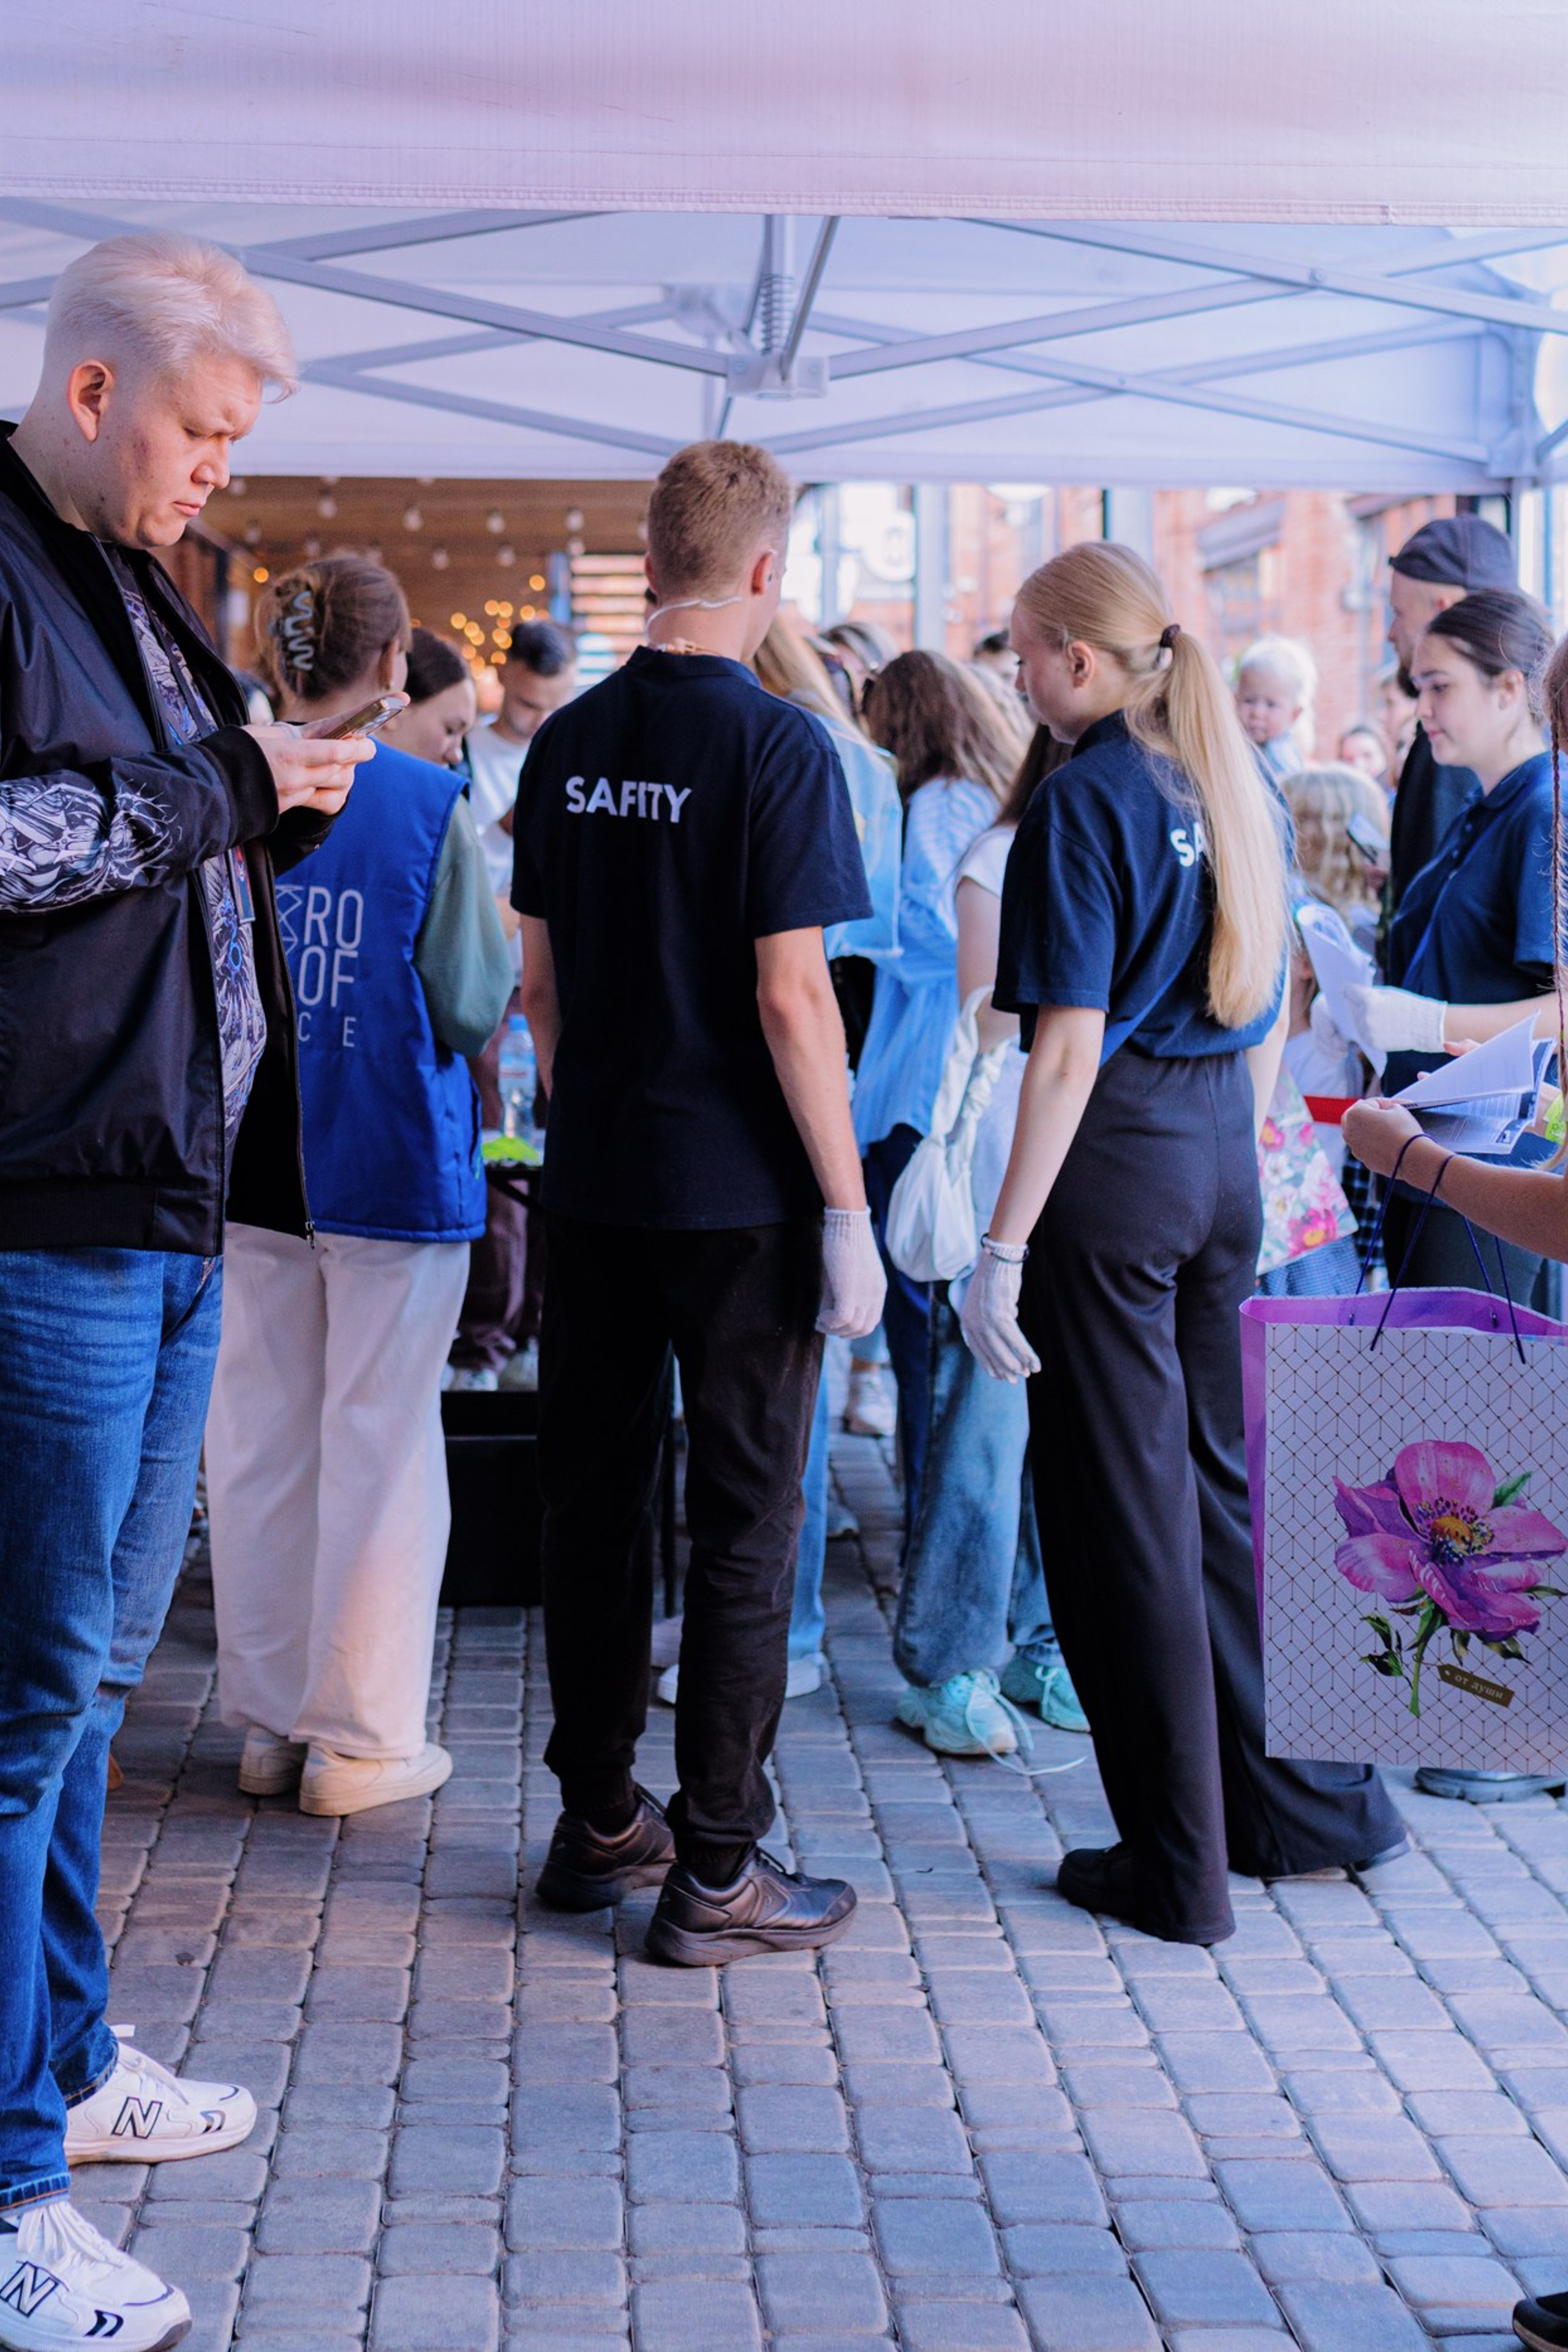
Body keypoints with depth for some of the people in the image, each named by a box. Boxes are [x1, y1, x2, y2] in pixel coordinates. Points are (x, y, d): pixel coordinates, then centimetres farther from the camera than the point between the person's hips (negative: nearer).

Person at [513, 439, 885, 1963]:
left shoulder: (568, 743, 6)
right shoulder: (776, 746, -12)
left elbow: (539, 981, 11)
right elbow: (790, 999, -16)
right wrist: (849, 1209, -11)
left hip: (594, 1185, 6)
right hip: (737, 1196, -6)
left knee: (593, 1499, 13)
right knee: (744, 1527, 2)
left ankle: (598, 1824, 24)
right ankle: (715, 1872, 7)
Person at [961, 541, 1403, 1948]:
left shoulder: (1087, 802, -13)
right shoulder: (1237, 784, 10)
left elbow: (1071, 1051, -18)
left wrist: (1002, 1250, -16)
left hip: (1115, 1156, -7)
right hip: (1224, 1159, 7)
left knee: (1122, 1511, 2)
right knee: (1221, 1479, 17)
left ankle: (1177, 1869, 11)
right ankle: (1307, 1799, 25)